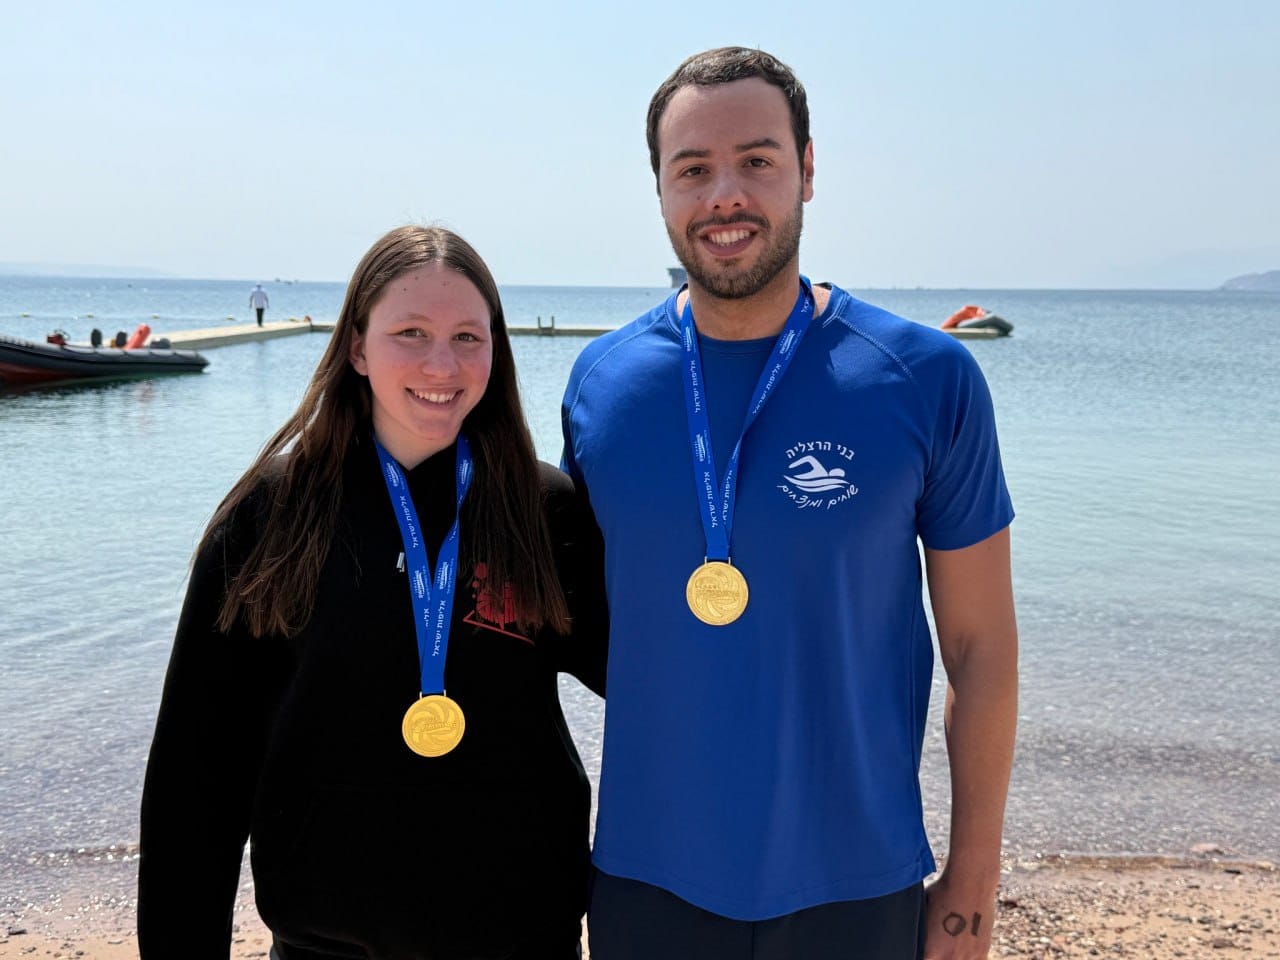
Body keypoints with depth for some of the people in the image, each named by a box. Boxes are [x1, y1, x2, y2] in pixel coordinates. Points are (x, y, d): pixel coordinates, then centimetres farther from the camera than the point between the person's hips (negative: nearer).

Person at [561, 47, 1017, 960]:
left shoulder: (928, 379, -10)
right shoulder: (600, 379, -4)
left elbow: (981, 645, -4)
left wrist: (974, 881, -1)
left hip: (855, 885, -1)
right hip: (647, 881, 2)